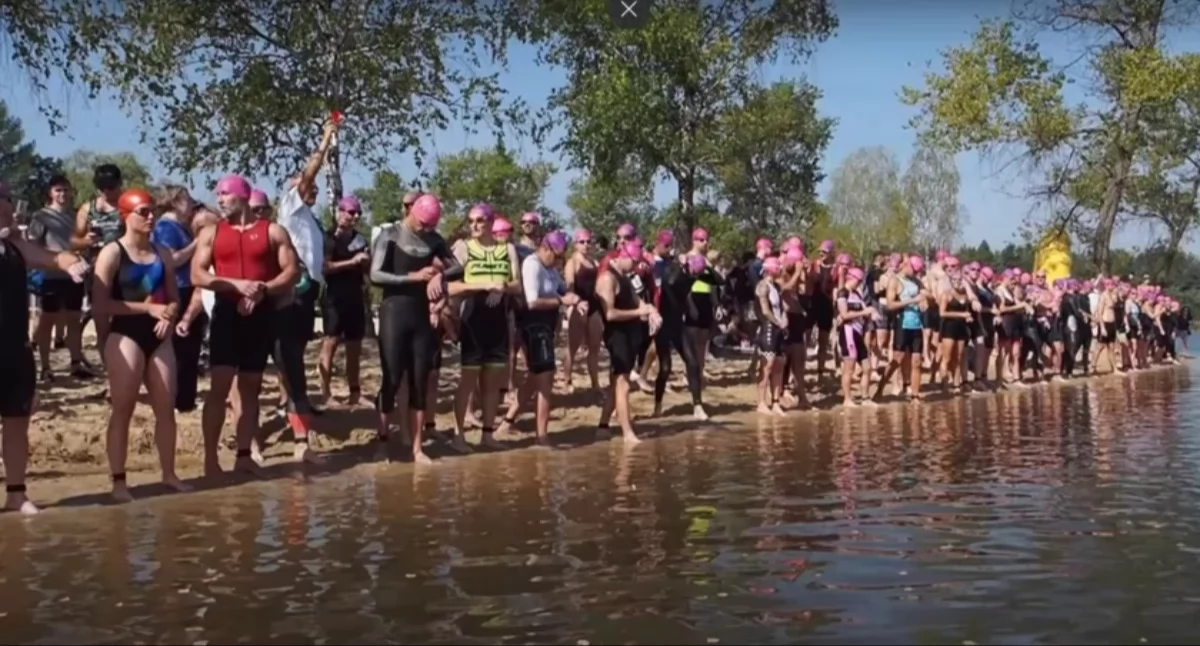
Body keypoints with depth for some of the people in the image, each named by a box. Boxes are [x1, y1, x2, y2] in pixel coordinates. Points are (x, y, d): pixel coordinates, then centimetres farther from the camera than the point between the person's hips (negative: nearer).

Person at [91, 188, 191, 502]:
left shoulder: (162, 253, 12)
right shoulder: (112, 253, -5)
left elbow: (174, 298, 16)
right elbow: (99, 304, -13)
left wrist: (169, 314, -7)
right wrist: (147, 307, -17)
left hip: (159, 337, 5)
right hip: (126, 337, -5)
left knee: (166, 407, 7)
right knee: (123, 408, -4)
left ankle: (169, 473, 17)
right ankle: (118, 480, 1)